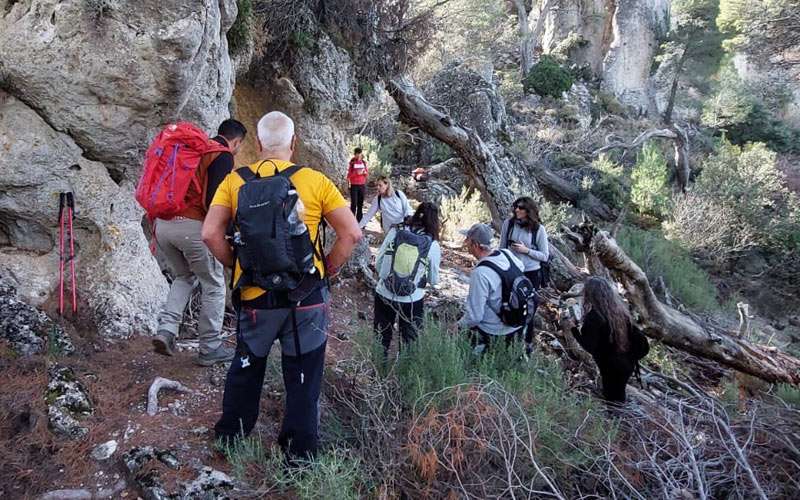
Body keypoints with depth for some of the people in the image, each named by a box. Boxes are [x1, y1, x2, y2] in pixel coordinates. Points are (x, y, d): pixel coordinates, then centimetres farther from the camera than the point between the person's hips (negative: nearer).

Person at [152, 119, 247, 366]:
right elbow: (212, 200, -16)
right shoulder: (223, 156, -3)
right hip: (193, 226, -7)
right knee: (214, 287, 9)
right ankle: (210, 348, 16)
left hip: (163, 223, 7)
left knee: (184, 277, 27)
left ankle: (166, 329, 10)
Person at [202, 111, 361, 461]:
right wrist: (326, 270, 3)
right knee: (303, 376, 13)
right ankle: (300, 450, 26)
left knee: (246, 365, 25)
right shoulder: (315, 181, -5)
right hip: (307, 298, -2)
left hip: (254, 297, 2)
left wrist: (237, 267, 7)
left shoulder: (236, 180, -1)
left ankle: (231, 431, 41)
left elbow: (210, 234, -7)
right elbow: (352, 233, -8)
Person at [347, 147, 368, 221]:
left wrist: (364, 172, -10)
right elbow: (349, 175, -6)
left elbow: (367, 174, 12)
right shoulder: (352, 163, -5)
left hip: (362, 185, 4)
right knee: (354, 203, -7)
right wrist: (356, 173, -20)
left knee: (360, 204, 7)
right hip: (354, 185, -4)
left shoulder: (364, 162, 7)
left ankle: (359, 221, 14)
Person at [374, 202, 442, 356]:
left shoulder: (395, 232, -7)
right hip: (412, 301, -1)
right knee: (409, 341, 21)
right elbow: (434, 280, 1)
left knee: (381, 339, 21)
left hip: (384, 295, 2)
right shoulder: (433, 245, -9)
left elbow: (378, 264, -1)